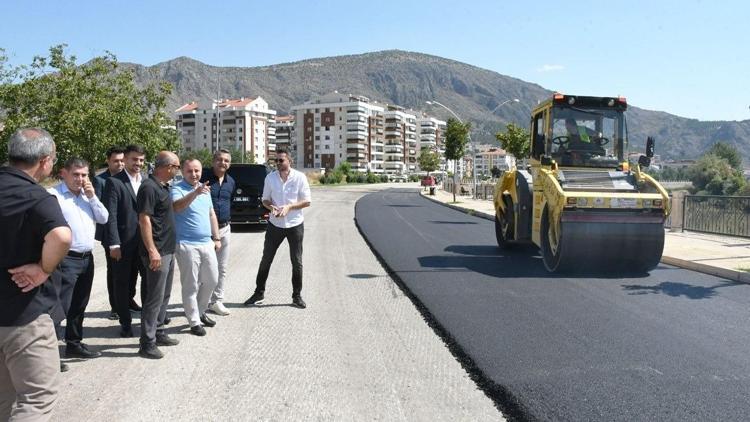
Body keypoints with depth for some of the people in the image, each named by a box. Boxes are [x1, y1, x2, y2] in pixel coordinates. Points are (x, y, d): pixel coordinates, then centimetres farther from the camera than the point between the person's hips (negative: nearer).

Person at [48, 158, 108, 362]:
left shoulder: (87, 195, 14)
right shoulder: (53, 195, -10)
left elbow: (104, 218, 9)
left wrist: (92, 197, -2)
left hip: (87, 258, 8)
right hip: (66, 259, -7)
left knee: (79, 305, 16)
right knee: (60, 306, -9)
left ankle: (74, 343, 28)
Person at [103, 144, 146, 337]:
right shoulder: (114, 182, -7)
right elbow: (111, 215, -11)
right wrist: (114, 244, -16)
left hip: (145, 241, 4)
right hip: (124, 242, -4)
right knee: (123, 283, 9)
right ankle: (125, 322, 22)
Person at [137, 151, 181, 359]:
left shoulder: (163, 186, 13)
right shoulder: (149, 187, -16)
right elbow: (144, 219, -21)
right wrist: (152, 251, -24)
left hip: (168, 250, 10)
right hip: (158, 252, -10)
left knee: (164, 296, 17)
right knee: (155, 298, -5)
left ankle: (158, 333, 29)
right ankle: (147, 343, 2)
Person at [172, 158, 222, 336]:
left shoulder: (205, 189, 13)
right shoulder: (177, 189, -10)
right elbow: (176, 207, -32)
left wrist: (216, 238, 16)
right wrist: (195, 193, -46)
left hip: (207, 243, 7)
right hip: (187, 245, -7)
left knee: (211, 281, 14)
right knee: (191, 285, 0)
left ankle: (201, 312, 32)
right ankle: (194, 321, 11)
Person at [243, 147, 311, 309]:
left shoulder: (300, 177, -9)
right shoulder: (270, 178, -3)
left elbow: (307, 201, -7)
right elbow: (265, 199, 5)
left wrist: (289, 207, -21)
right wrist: (272, 207, -17)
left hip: (295, 225, -2)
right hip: (275, 225, 2)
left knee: (297, 262, 6)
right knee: (266, 260, 7)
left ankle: (297, 296, 19)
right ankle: (259, 293, 22)